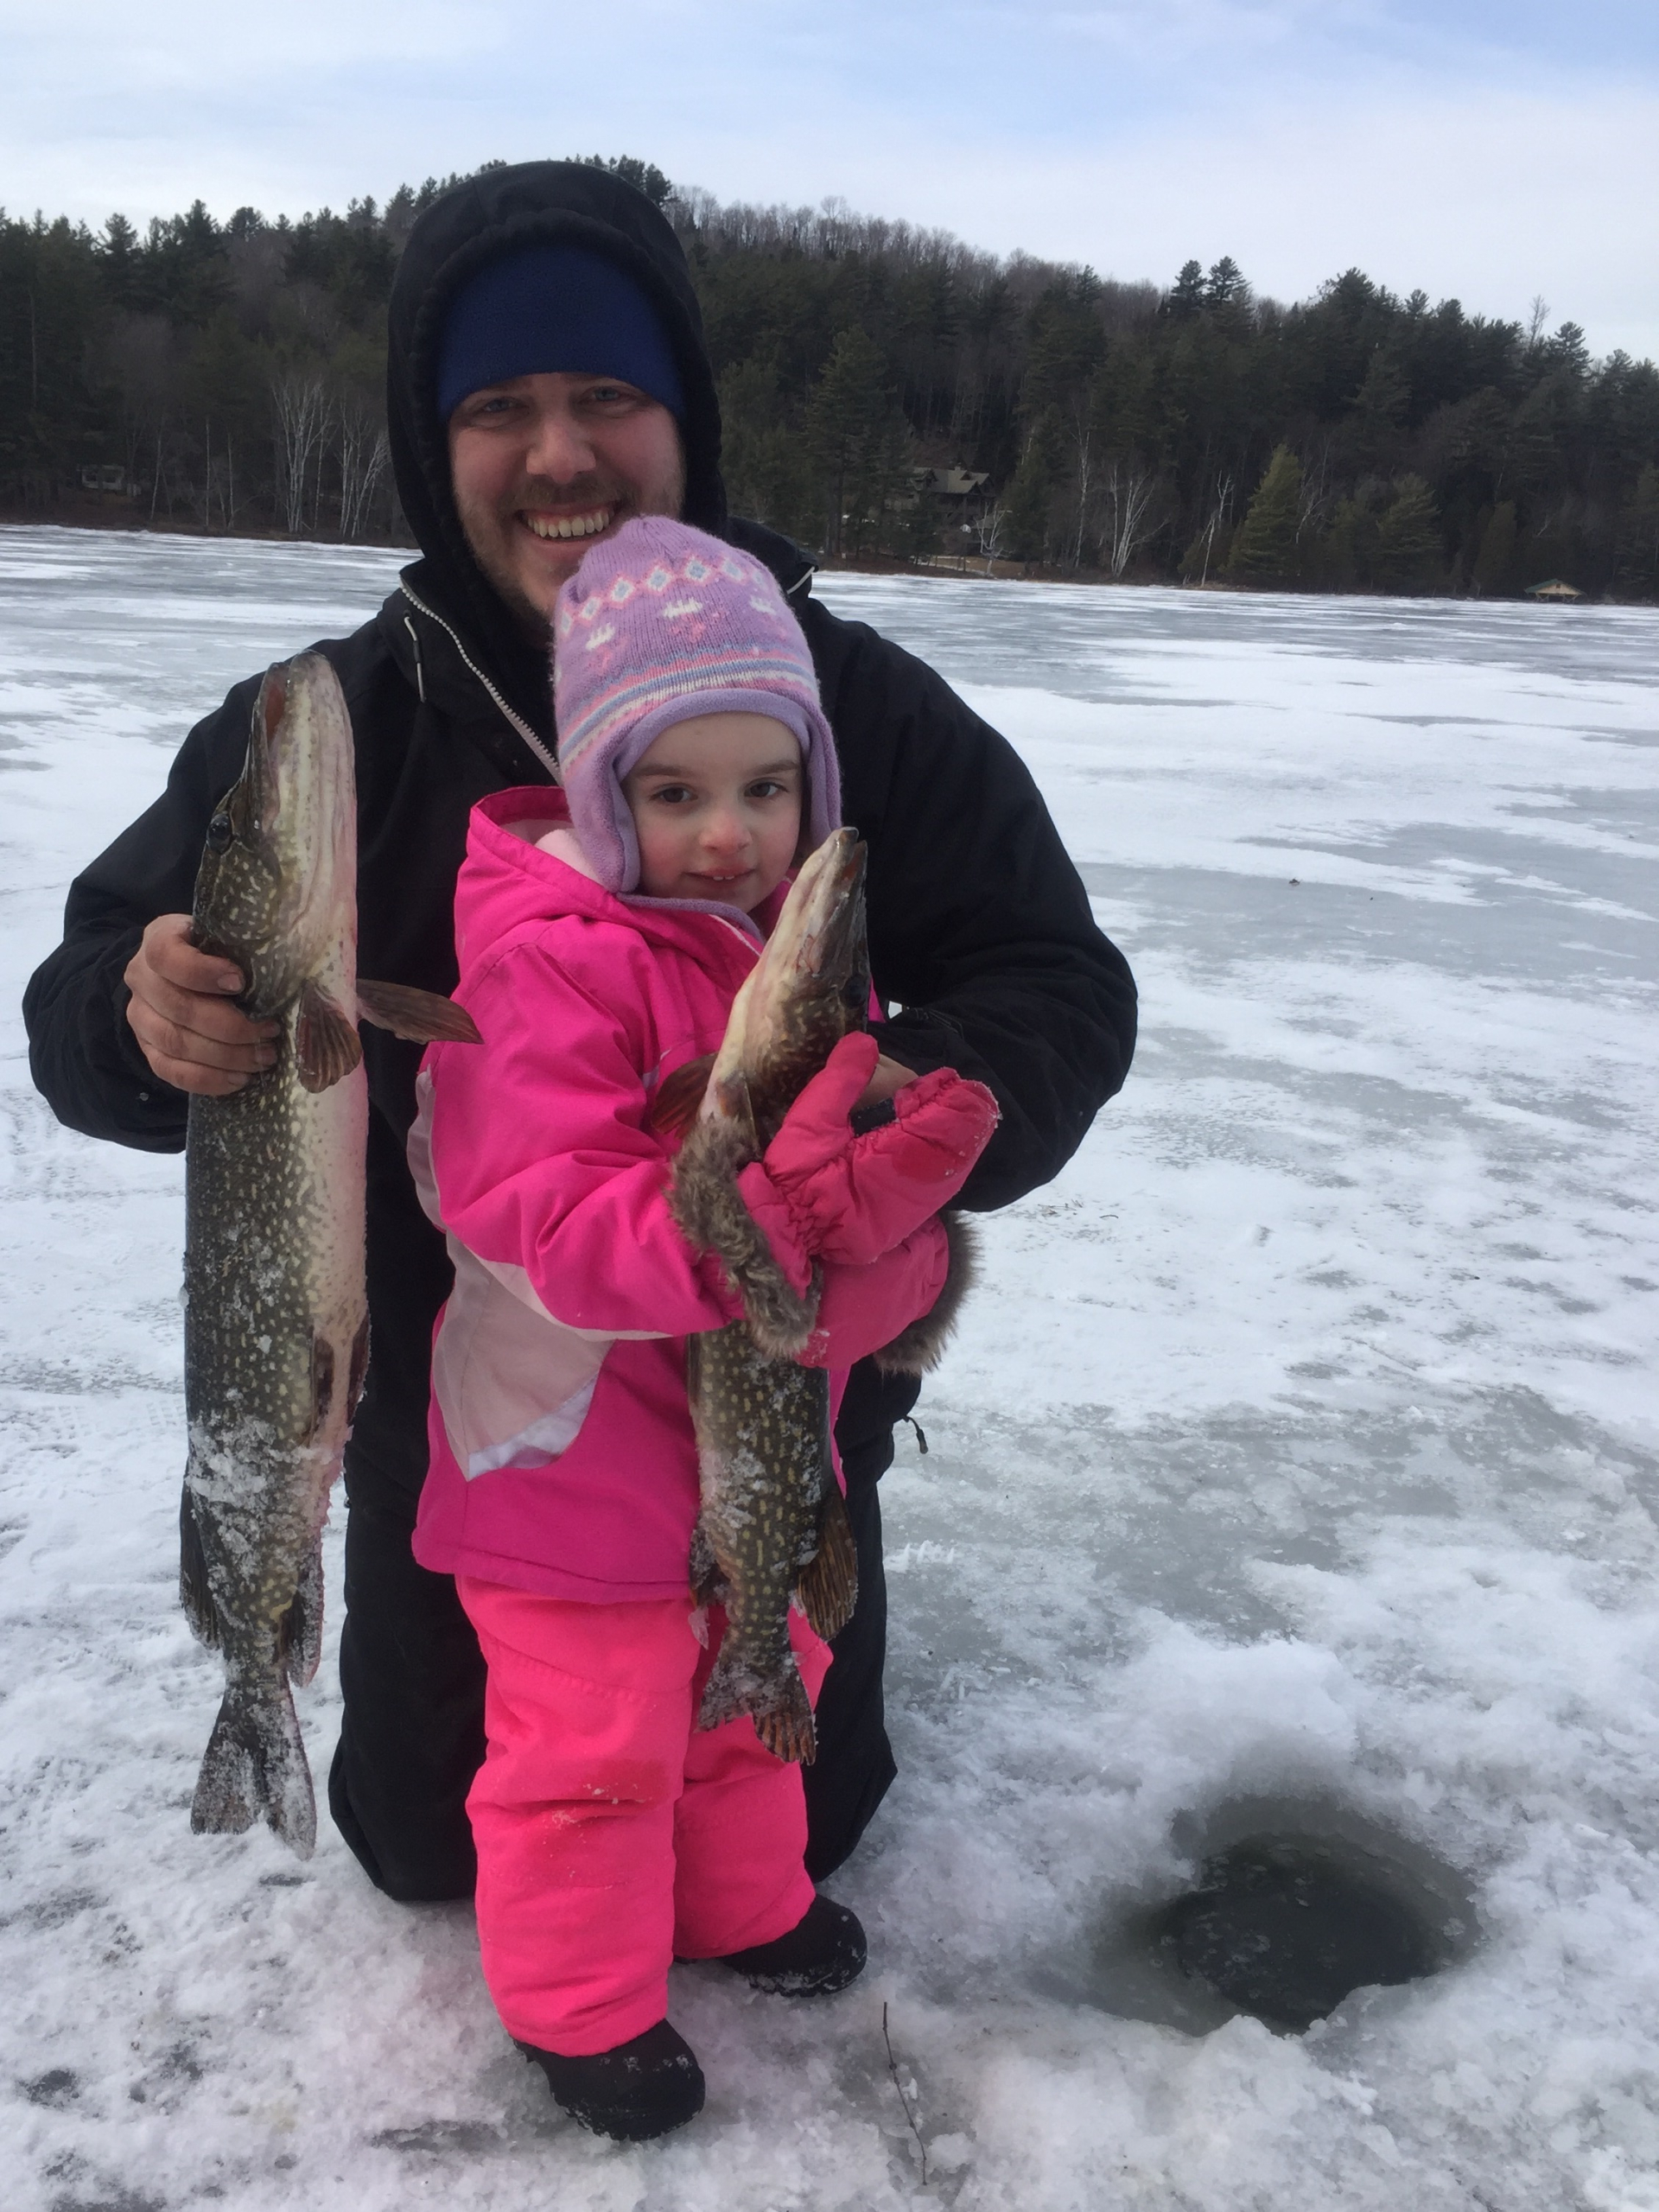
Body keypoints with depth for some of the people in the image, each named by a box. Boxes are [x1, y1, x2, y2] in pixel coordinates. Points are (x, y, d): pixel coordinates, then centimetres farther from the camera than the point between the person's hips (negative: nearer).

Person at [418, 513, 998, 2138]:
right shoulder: (548, 962, -24)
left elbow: (872, 1184, 8)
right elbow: (540, 1225, -31)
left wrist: (889, 1188, -17)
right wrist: (769, 1194, -42)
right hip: (578, 1441, -7)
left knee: (756, 1681, 25)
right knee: (594, 1737, 8)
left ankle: (745, 1901, 51)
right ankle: (582, 2004, 33)